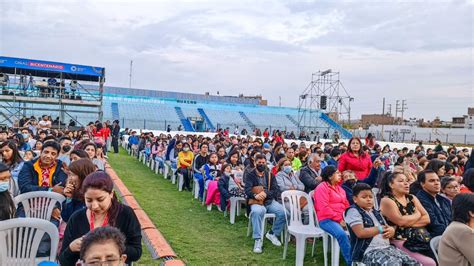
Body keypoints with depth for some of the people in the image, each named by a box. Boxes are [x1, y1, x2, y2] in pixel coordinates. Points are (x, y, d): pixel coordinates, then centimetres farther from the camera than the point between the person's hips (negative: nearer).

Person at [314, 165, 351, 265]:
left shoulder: (339, 187, 21)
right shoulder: (322, 187, -5)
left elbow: (346, 204, 18)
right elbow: (324, 209, -14)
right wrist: (339, 219, -15)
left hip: (342, 219, 7)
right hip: (327, 219, -7)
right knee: (342, 234, -33)